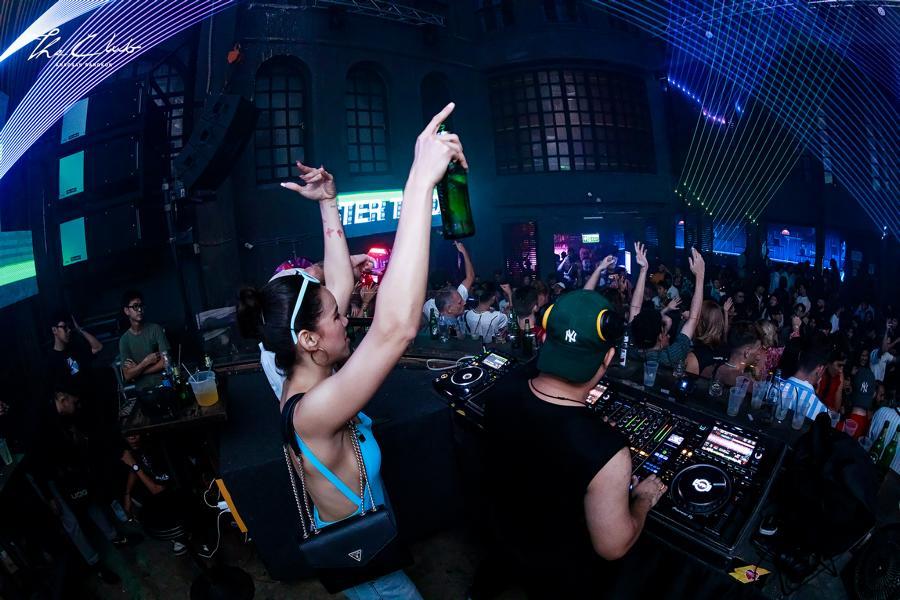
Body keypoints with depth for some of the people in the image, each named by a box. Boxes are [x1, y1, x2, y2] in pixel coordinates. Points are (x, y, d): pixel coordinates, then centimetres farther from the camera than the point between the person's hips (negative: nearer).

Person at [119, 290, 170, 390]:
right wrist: (146, 361, -10)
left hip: (163, 383, -1)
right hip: (143, 389, 1)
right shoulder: (124, 340, 5)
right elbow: (127, 376, 0)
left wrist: (138, 370, -3)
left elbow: (166, 362, -5)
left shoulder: (155, 329, 2)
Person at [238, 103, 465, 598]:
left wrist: (328, 203, -8)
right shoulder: (312, 412, -40)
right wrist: (421, 181, -56)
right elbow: (395, 327, -58)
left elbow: (340, 284, -5)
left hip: (351, 539, 8)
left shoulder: (304, 380, -14)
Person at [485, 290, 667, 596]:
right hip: (564, 572, -4)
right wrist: (643, 499, -6)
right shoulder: (605, 450, -44)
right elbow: (612, 547, -25)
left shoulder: (502, 391, -25)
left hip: (506, 534, 4)